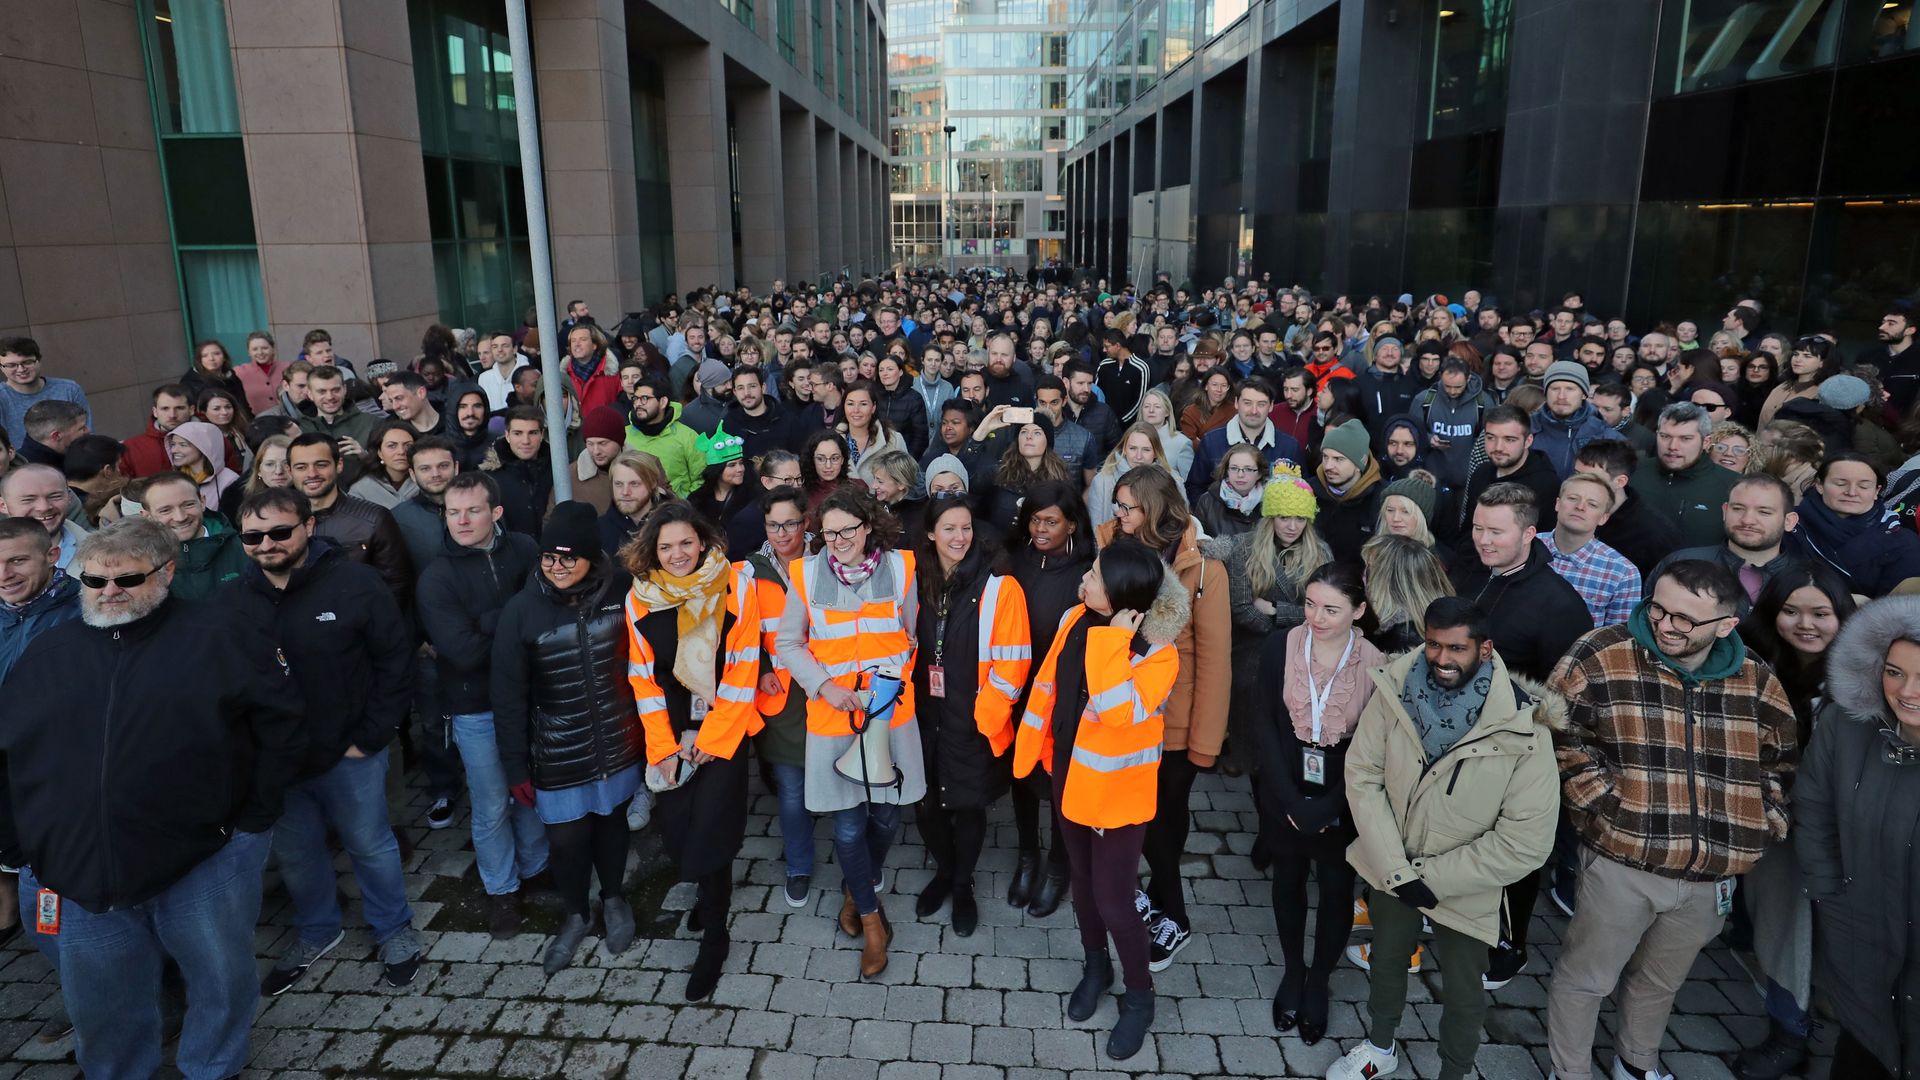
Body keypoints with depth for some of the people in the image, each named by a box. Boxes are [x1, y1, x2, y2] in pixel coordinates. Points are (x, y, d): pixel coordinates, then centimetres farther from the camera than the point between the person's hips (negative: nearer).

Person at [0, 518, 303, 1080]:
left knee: (223, 982, 13)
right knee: (100, 1011, 17)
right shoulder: (46, 652, 8)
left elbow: (281, 727, -2)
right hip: (77, 875, 3)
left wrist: (253, 818, -5)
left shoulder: (218, 637, -4)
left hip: (206, 862, -3)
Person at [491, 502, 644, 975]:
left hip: (618, 741, 1)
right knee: (566, 838, 8)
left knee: (611, 820, 17)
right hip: (558, 754, -1)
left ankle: (614, 899, 45)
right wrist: (515, 767, -4)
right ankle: (576, 914, 38)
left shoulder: (622, 592, -12)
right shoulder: (521, 610, -12)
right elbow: (508, 696, -6)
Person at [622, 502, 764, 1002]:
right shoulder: (640, 599, 0)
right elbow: (643, 678, 2)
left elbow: (742, 669, -9)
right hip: (670, 735, 3)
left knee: (709, 833, -6)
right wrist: (663, 747, -4)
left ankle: (714, 937, 16)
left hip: (723, 732, -3)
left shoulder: (736, 586, -9)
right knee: (676, 829, 4)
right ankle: (708, 892, 37)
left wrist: (711, 737, -10)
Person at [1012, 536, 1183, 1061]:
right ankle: (1096, 965, 48)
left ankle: (1139, 995, 31)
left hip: (1118, 792, -5)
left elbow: (1120, 712, -38)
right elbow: (1048, 684, 3)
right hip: (1070, 778, 6)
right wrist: (1031, 749, 8)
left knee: (1112, 901, 5)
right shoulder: (1076, 619, -9)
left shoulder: (1158, 653, -24)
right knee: (1082, 883, 22)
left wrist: (1114, 642, -35)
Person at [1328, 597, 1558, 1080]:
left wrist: (1433, 878, -20)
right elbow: (1362, 775, -13)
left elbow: (1526, 841, -23)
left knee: (1463, 993, 16)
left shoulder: (1522, 728, -26)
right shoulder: (1394, 689, -18)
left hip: (1464, 887, -3)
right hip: (1390, 869, 3)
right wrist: (1396, 869, -18)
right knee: (1386, 959, 26)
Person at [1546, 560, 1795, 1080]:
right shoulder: (1601, 657, -13)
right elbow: (1565, 739, -10)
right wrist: (1604, 803, -15)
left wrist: (1767, 821, 3)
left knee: (1661, 981, 26)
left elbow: (1779, 761, 14)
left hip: (1712, 876, 4)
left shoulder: (1757, 682, 0)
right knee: (1585, 978, 10)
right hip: (1621, 862, -4)